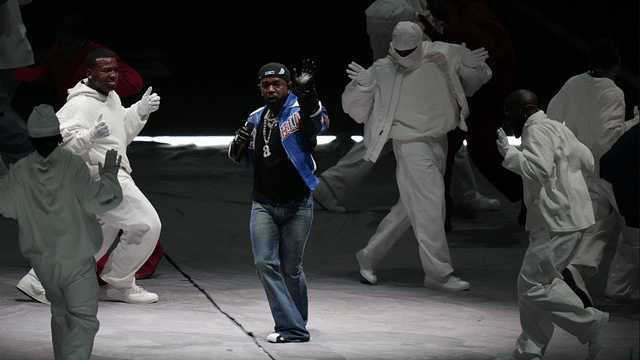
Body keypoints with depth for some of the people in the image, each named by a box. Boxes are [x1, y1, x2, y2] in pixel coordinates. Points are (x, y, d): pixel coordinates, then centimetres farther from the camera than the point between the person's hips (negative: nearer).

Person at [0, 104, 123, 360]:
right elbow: (94, 201, -19)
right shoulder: (73, 165, -17)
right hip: (77, 259, -4)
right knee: (83, 319, -3)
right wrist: (108, 177, -4)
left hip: (42, 260, 4)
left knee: (60, 312, 24)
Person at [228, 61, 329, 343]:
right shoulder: (257, 118, 9)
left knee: (291, 269, 2)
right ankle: (293, 329, -10)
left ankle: (297, 322, 22)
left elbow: (320, 124, -32)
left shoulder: (299, 110, -8)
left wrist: (307, 93, -49)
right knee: (265, 264, -10)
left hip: (297, 206, -4)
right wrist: (239, 143, -3)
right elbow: (240, 159, 20)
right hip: (263, 205, 4)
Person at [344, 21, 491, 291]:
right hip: (410, 144, -5)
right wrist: (363, 85, -23)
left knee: (410, 208, 13)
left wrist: (472, 66, -9)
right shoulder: (382, 71, -8)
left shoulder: (444, 55, -1)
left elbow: (477, 80, 15)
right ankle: (438, 273, -5)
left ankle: (369, 255, 26)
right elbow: (352, 106, -3)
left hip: (438, 142, 5)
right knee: (430, 205, -11)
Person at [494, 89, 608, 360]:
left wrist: (509, 153, -20)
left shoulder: (538, 132, -13)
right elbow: (588, 163, 24)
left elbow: (539, 169, -28)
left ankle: (591, 324, -5)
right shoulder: (557, 129, 19)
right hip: (567, 218, 11)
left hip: (557, 224, -11)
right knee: (529, 284, 13)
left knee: (533, 286, -10)